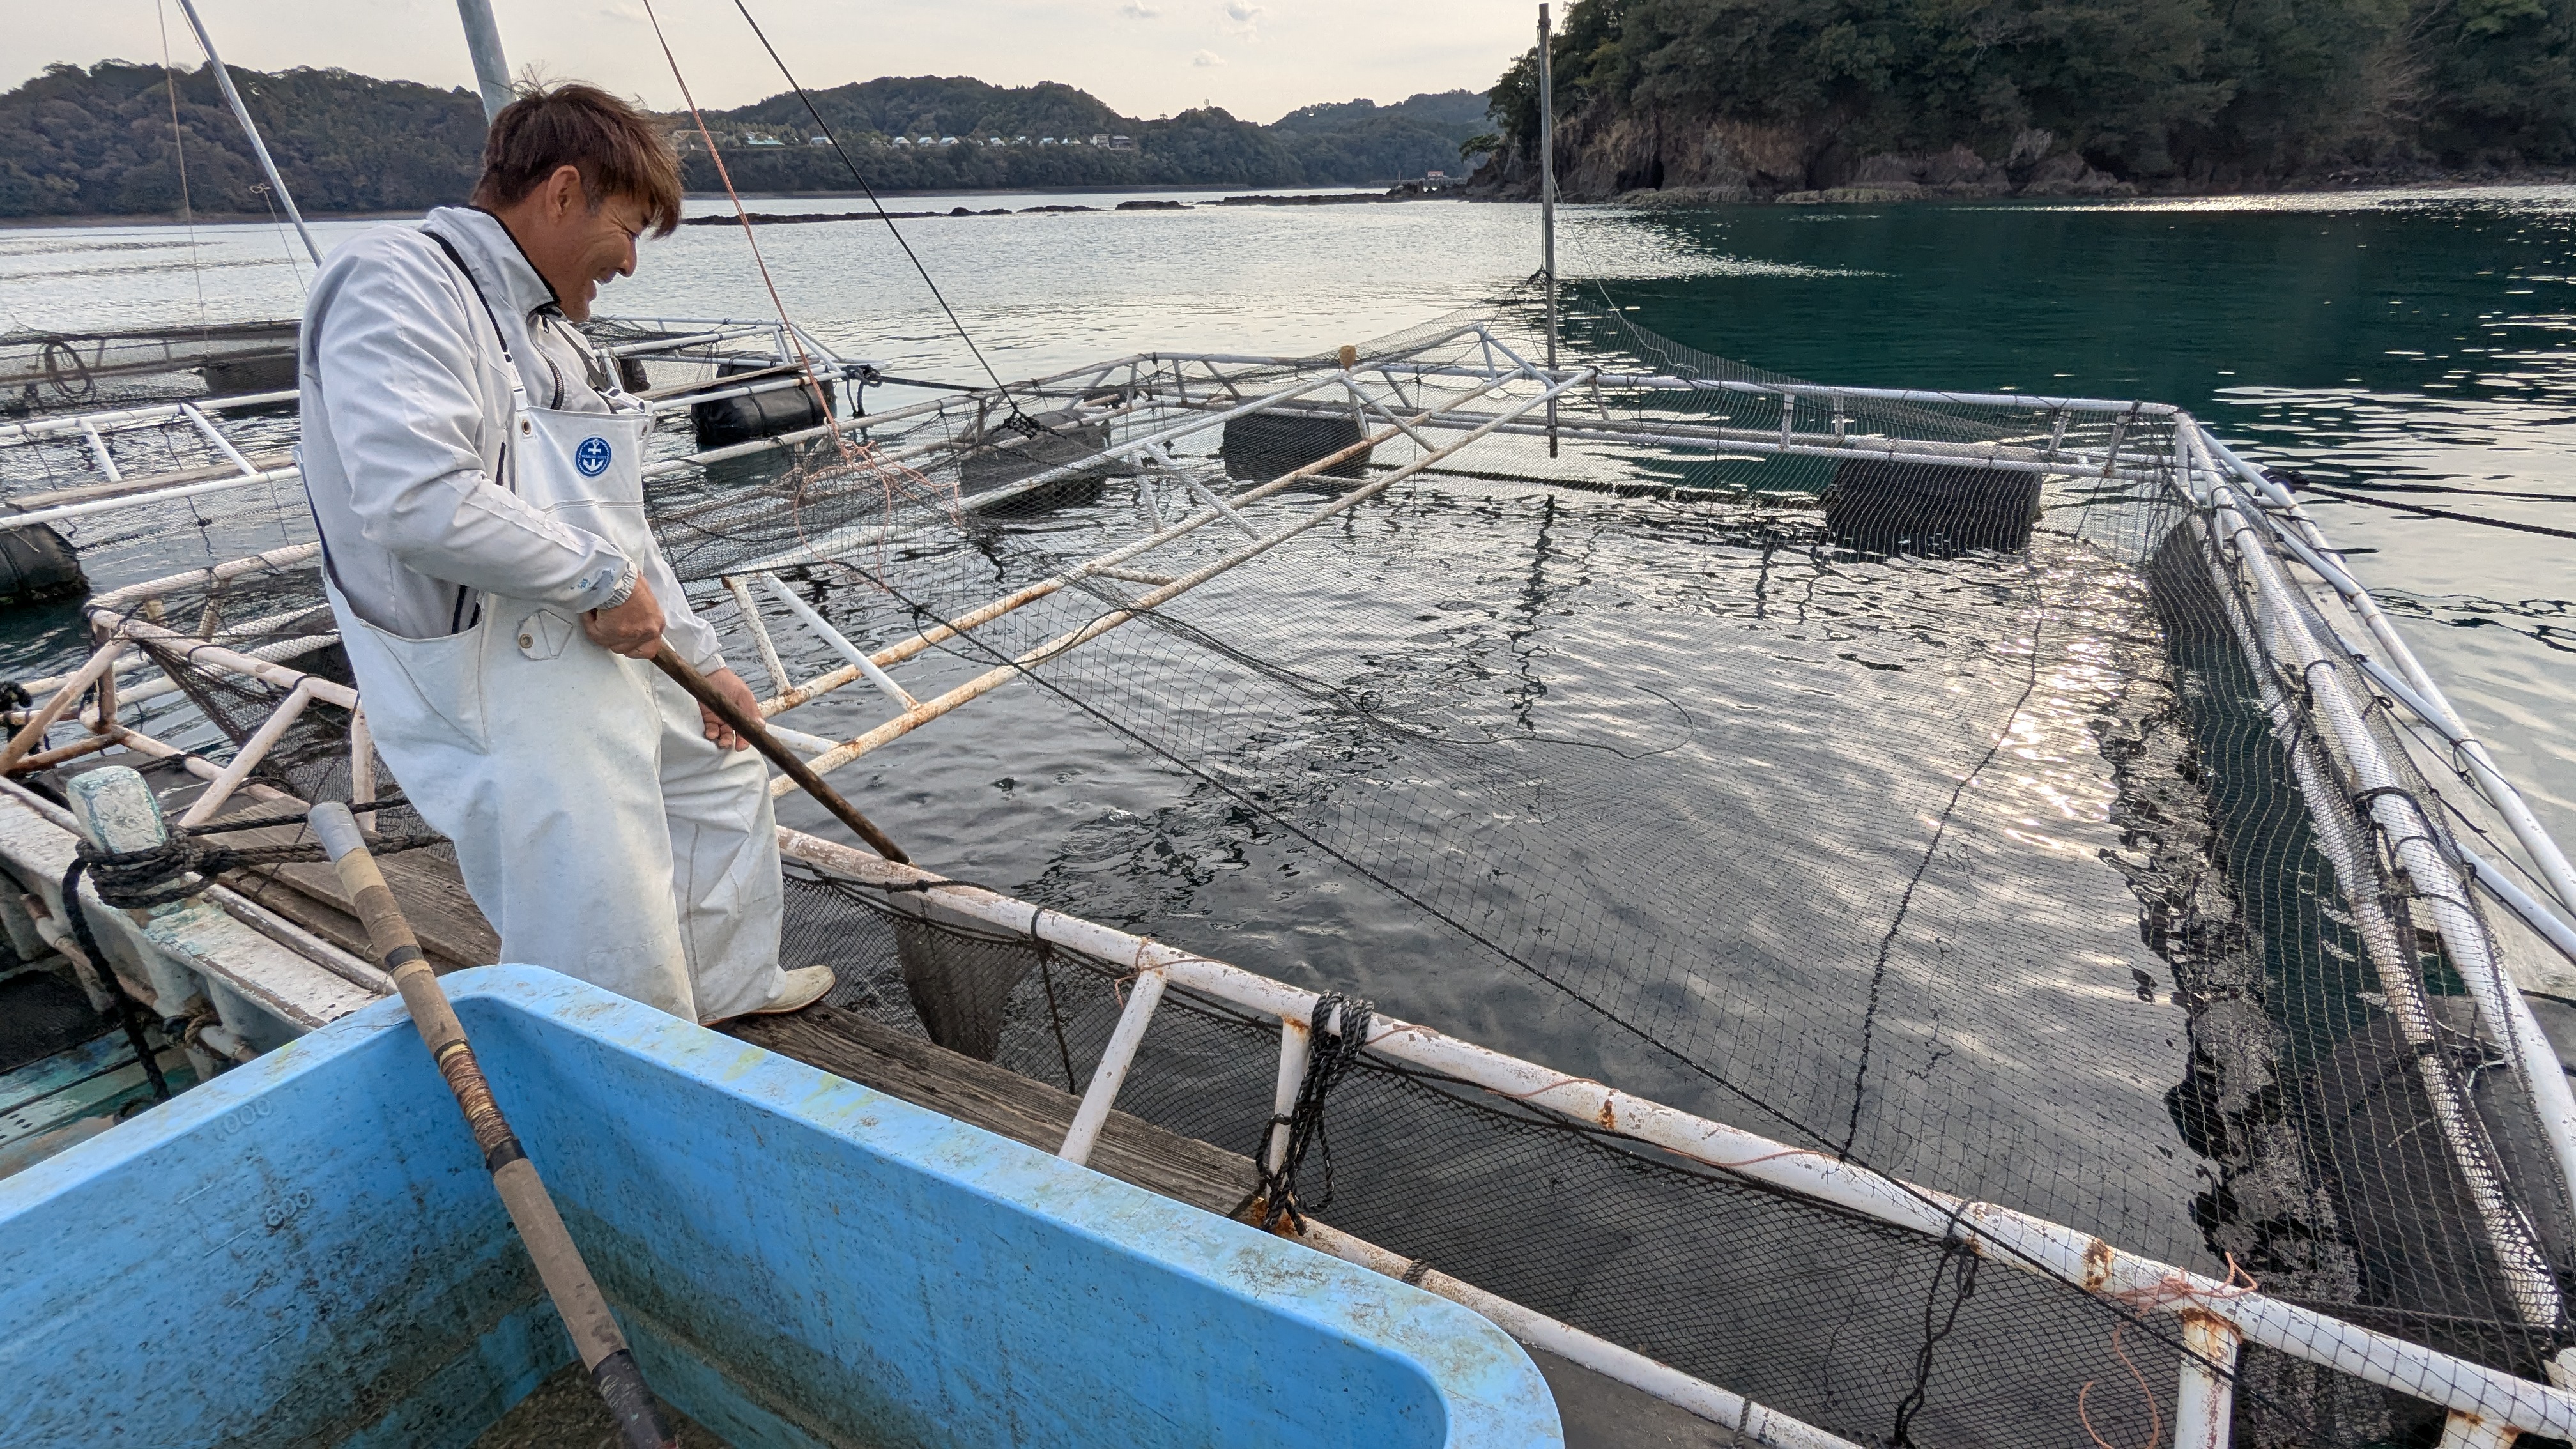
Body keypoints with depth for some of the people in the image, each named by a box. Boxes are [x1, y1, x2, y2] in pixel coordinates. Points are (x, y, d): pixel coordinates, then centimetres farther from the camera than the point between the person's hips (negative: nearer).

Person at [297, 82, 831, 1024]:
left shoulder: (549, 329, 17)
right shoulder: (399, 283, -14)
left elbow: (614, 523, 21)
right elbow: (419, 502, -29)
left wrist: (701, 659, 21)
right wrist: (604, 579, -17)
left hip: (607, 661, 10)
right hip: (501, 695, -10)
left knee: (725, 777, 30)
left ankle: (730, 984, 47)